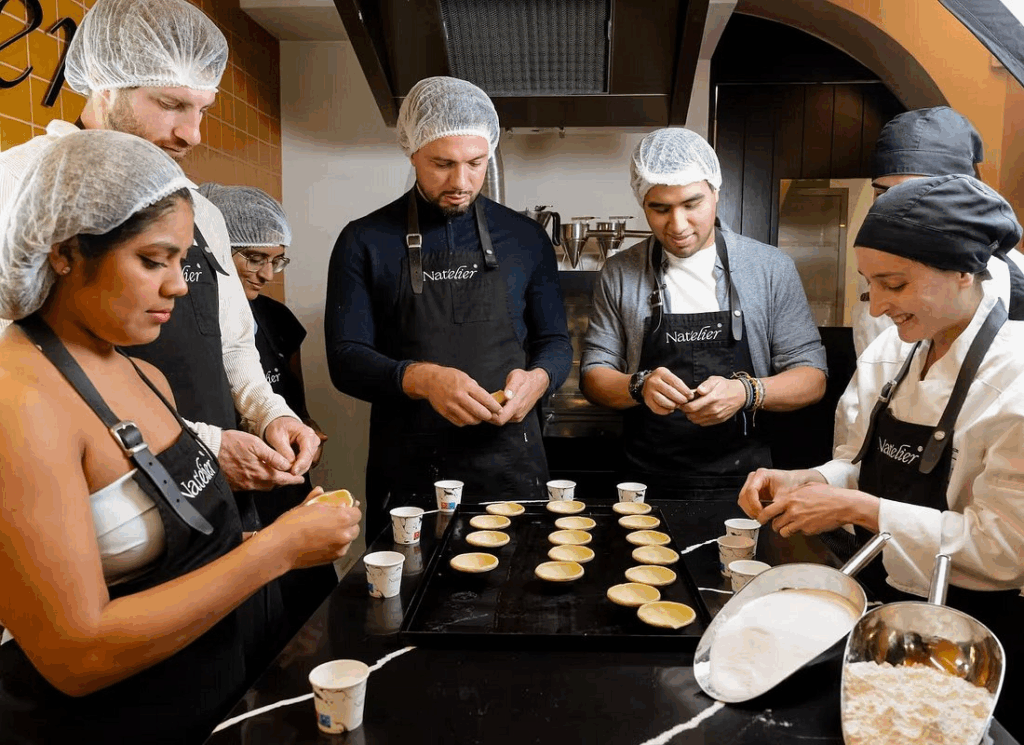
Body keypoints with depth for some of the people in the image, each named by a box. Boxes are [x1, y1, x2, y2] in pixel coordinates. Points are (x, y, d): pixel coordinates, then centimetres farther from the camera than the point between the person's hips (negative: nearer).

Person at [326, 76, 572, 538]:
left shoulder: (525, 239, 5)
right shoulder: (364, 241, 0)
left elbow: (555, 343, 10)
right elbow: (345, 360, -4)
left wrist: (537, 378, -13)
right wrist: (420, 379, -23)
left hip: (510, 467, 2)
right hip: (406, 476, -1)